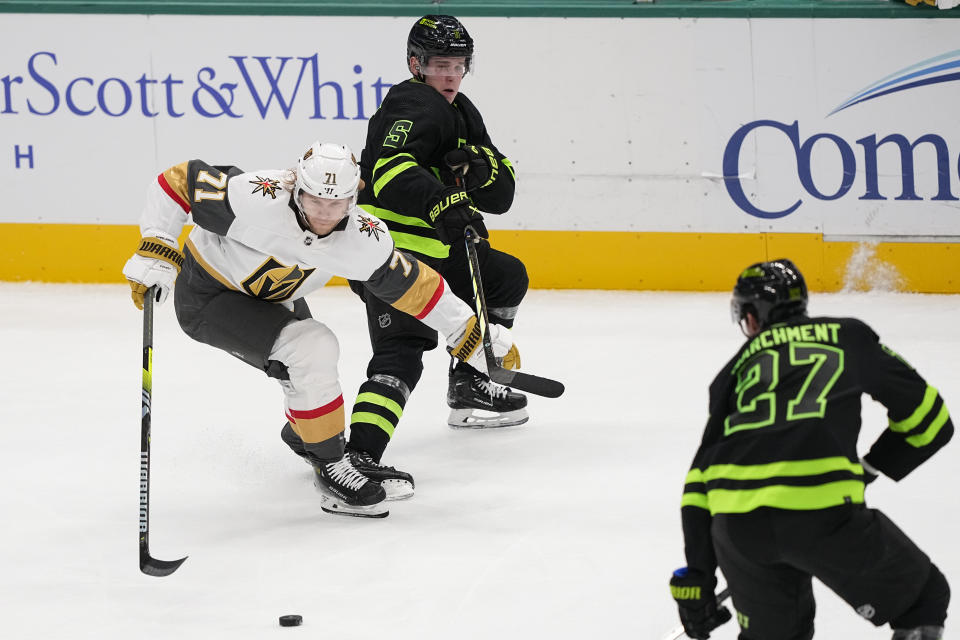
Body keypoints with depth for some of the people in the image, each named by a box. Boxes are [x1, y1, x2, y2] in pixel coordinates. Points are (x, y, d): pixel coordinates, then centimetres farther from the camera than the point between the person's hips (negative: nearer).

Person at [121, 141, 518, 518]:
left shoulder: (364, 240, -20)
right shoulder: (256, 199, -36)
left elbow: (414, 286, -10)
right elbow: (180, 181, -27)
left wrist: (476, 337, -9)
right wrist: (155, 254, -27)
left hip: (271, 299, 6)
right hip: (207, 297, -6)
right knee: (312, 352, -23)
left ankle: (302, 436, 50)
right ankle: (330, 468, -9)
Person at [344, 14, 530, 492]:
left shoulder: (461, 113, 19)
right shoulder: (415, 106, -11)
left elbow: (501, 196, 10)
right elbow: (391, 171, -31)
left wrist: (480, 166, -11)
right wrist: (440, 202, -44)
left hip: (436, 250, 10)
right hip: (393, 255, -10)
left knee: (506, 278, 27)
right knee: (401, 356, -25)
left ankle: (469, 386, 33)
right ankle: (358, 453, -42)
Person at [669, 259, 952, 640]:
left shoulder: (740, 364, 27)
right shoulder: (849, 336, 22)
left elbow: (704, 469, 22)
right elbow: (928, 419, 22)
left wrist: (696, 576, 25)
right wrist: (873, 466, 39)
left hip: (736, 522, 3)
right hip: (824, 508, -3)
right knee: (924, 601, 18)